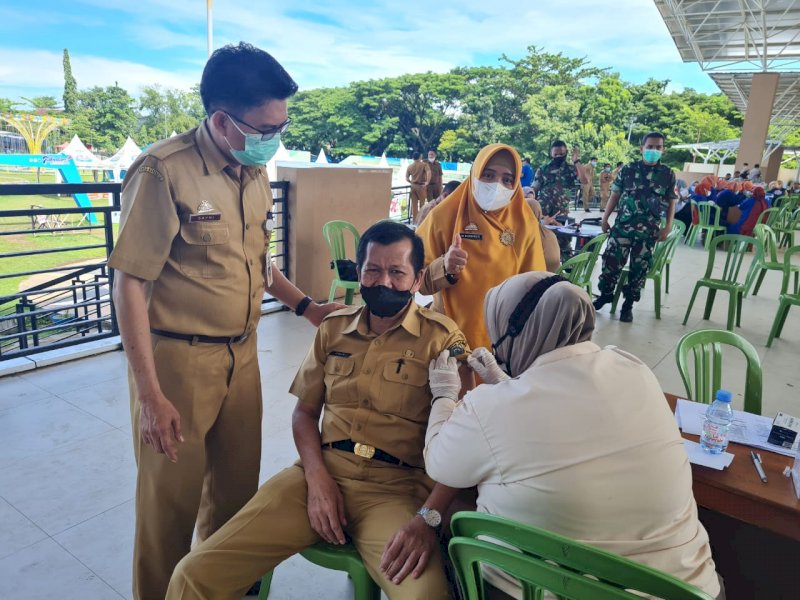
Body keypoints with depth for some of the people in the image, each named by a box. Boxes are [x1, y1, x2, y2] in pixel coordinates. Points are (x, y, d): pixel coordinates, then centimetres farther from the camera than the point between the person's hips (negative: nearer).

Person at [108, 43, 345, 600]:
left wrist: (305, 305, 7)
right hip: (178, 360, -6)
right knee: (172, 499, 10)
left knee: (238, 487, 18)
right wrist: (149, 394, -16)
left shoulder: (256, 172, 6)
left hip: (242, 354, 6)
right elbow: (130, 283, -14)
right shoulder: (164, 171, -16)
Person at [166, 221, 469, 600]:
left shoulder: (443, 339, -2)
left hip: (395, 486, -2)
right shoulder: (334, 328, 12)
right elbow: (305, 411, 14)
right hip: (322, 472, 3)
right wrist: (317, 479, -3)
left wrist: (428, 517, -21)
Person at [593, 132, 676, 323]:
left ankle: (628, 304, 18)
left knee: (639, 268, 5)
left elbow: (671, 202, 8)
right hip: (622, 226, 0)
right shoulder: (628, 169, 2)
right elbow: (615, 195, 6)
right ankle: (605, 294, 21)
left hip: (649, 230, 0)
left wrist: (667, 226, -1)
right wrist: (605, 218, 2)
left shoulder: (668, 174, 4)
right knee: (611, 261, -1)